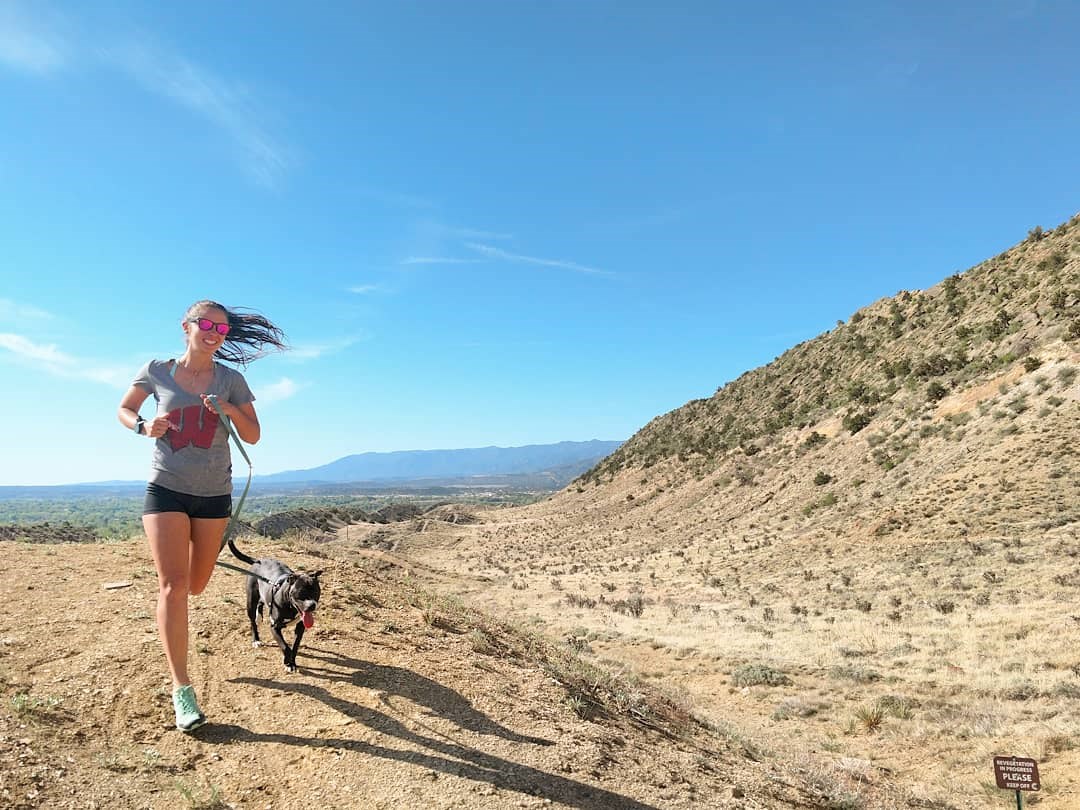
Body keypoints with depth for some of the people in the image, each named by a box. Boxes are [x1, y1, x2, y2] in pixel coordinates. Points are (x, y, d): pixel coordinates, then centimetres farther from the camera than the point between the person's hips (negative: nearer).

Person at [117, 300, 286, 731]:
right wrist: (144, 427, -9)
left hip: (214, 493, 2)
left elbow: (253, 436, 1)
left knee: (195, 586, 14)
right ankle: (181, 688, -7)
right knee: (172, 585, -12)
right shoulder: (156, 371, -1)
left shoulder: (231, 380, 0)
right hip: (166, 488, -2)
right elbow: (124, 410, 13)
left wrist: (229, 410, -18)